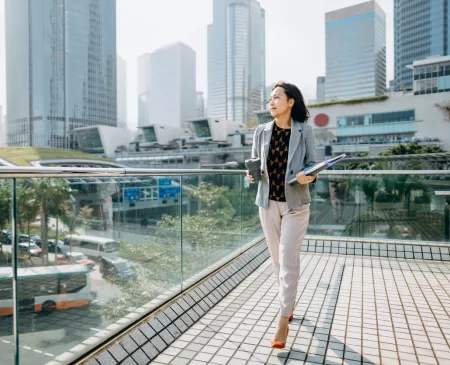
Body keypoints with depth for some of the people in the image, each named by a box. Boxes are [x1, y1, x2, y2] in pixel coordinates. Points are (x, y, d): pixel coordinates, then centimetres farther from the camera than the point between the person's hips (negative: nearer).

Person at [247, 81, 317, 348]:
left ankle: (283, 321, 7)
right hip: (268, 202, 4)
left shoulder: (304, 130, -5)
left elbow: (312, 163, -1)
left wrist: (308, 176, -22)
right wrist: (252, 174, -11)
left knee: (288, 261, -4)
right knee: (277, 258, 14)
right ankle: (290, 302, 37)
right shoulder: (262, 131, 4)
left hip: (295, 203, -3)